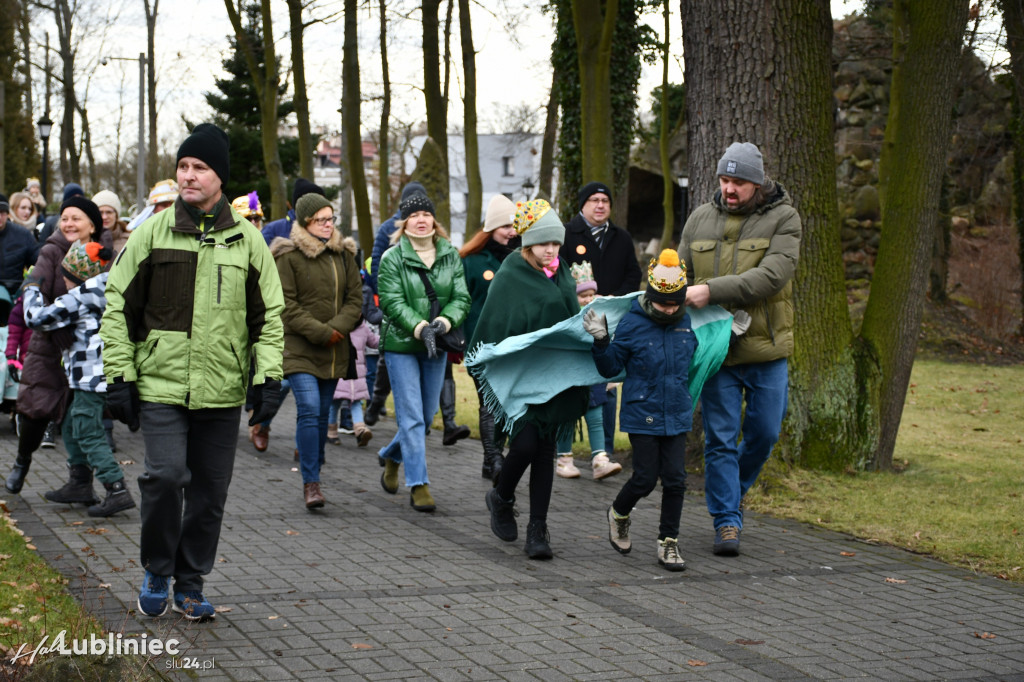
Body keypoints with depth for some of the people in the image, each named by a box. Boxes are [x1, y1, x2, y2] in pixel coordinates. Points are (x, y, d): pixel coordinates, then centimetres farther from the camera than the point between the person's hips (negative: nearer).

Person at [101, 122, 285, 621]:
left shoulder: (247, 240, 6)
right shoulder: (152, 233, 2)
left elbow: (270, 315, 10)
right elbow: (119, 306, 4)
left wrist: (269, 376, -1)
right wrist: (119, 375, -2)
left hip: (222, 391, 2)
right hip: (161, 385, -2)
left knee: (210, 490, 7)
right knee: (166, 476, -13)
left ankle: (190, 583, 22)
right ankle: (156, 571, 10)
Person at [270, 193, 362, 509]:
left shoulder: (342, 255, 11)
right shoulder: (288, 257, -6)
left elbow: (355, 297, 8)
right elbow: (286, 307, -10)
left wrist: (338, 327, -10)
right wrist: (321, 332, -16)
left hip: (333, 351, 5)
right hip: (299, 349, -5)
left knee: (322, 413, 11)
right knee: (309, 409, -16)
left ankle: (313, 474, 24)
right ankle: (311, 483, -14)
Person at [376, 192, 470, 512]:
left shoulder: (450, 256, 5)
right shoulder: (392, 258, -6)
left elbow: (461, 297, 1)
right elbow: (392, 302, -13)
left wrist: (443, 322, -19)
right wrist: (421, 328, -25)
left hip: (437, 346, 4)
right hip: (401, 344, -4)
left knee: (427, 414, 13)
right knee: (411, 417, -6)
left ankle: (391, 456, 39)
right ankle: (418, 485, -2)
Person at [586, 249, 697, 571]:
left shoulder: (687, 324, 3)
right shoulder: (632, 324, -8)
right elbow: (610, 368, -3)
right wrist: (601, 341, -19)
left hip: (677, 415, 3)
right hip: (642, 415, -3)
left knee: (675, 479, 1)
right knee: (645, 478, -1)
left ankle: (668, 543, 14)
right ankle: (619, 514, 30)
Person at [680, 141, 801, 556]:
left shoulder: (782, 219, -5)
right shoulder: (700, 219, 8)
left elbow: (772, 276, -19)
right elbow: (681, 275, 16)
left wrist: (712, 291, -27)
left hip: (766, 350, -1)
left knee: (764, 433, 7)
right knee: (721, 437, 0)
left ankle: (732, 493, 33)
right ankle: (727, 521, 8)